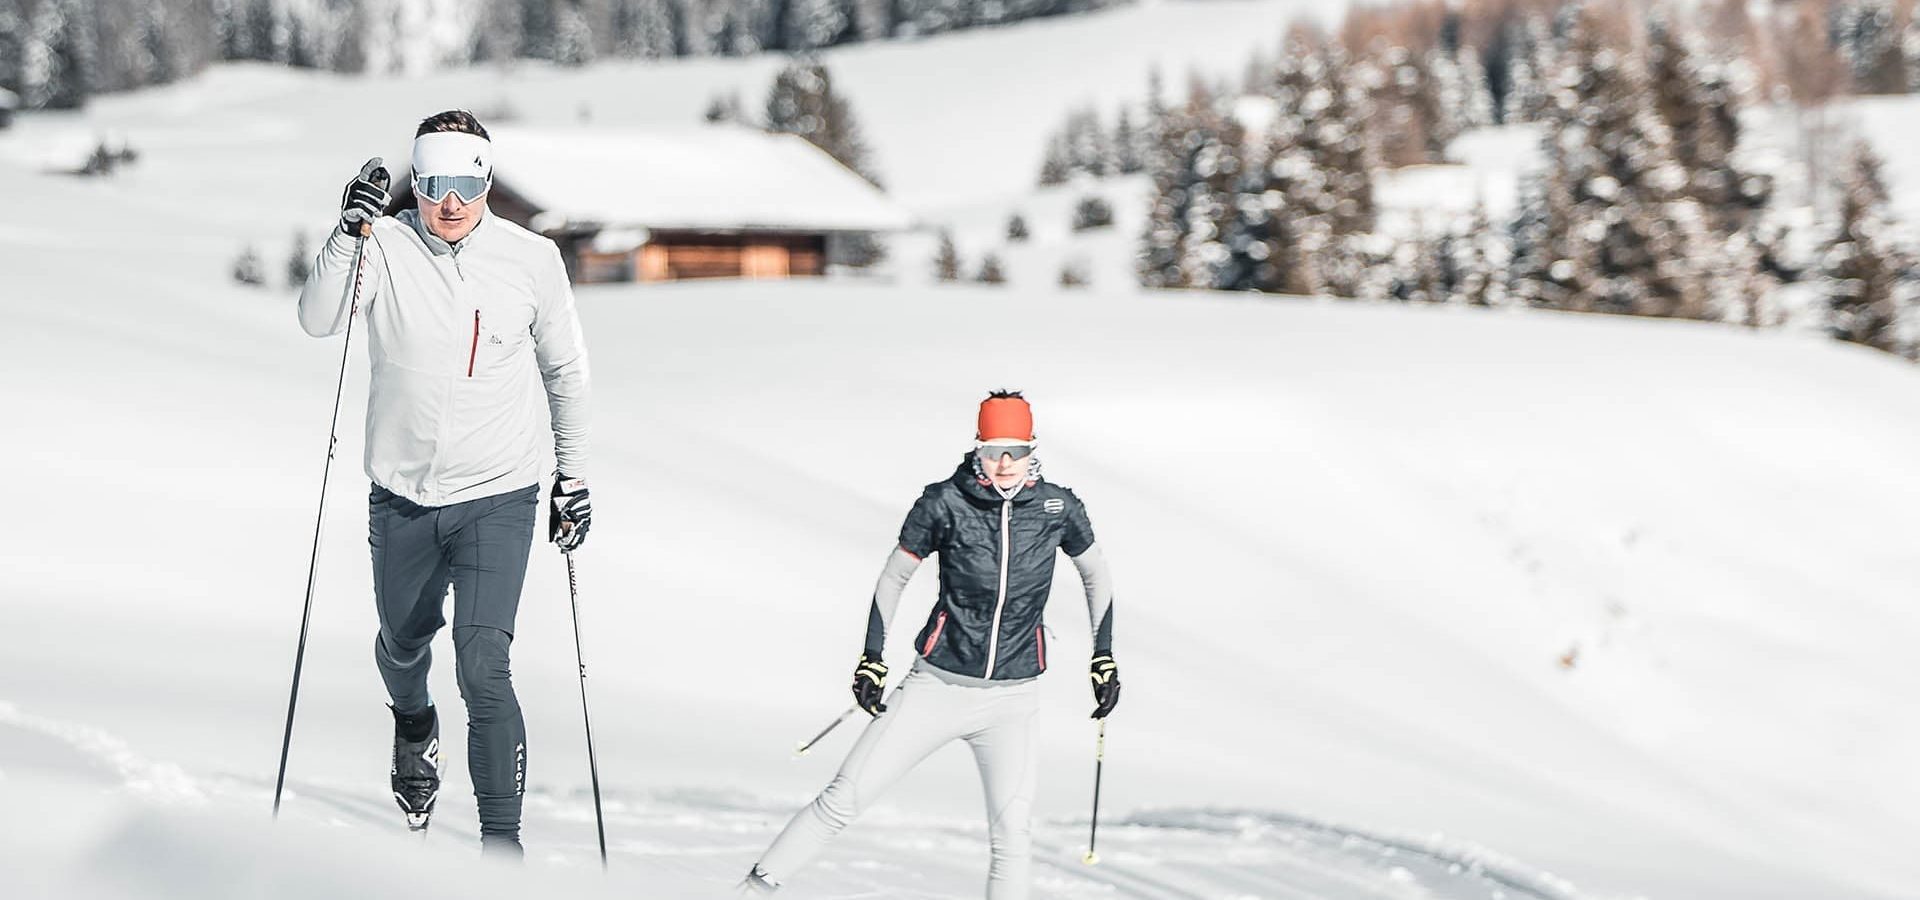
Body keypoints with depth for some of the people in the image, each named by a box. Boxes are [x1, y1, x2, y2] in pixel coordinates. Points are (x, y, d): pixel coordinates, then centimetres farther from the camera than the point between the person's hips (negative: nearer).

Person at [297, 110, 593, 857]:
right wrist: (349, 234, -34)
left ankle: (502, 844, -10)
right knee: (403, 642, 21)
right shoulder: (386, 248, -7)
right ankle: (414, 727, 57)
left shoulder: (532, 259, -4)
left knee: (483, 665, -16)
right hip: (401, 498, 2)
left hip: (498, 497, -2)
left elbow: (566, 370, 8)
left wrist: (573, 477, 10)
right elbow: (318, 321, -21)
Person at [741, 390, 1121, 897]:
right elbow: (894, 577, 4)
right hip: (938, 685, -1)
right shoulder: (944, 503, -10)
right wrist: (872, 658, 0)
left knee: (1011, 839, -10)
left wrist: (1104, 656, 10)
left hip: (1010, 702, 1)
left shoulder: (1057, 507, -5)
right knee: (843, 799, -3)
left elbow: (1096, 572, 14)